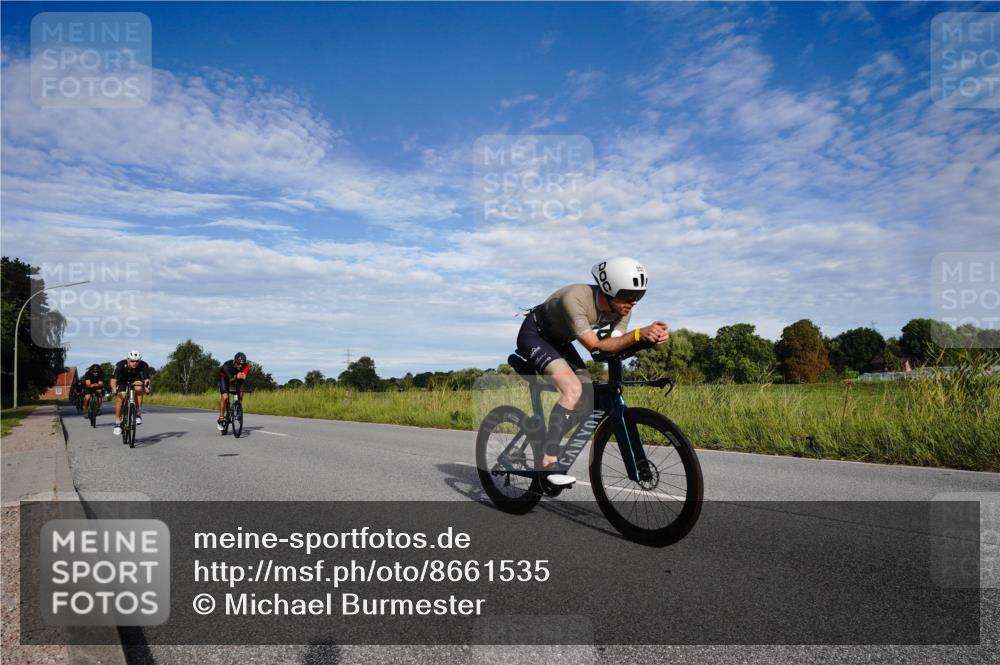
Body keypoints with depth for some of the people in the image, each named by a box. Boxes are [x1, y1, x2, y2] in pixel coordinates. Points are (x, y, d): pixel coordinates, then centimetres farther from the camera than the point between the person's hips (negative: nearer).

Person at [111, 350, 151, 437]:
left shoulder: (143, 365, -29)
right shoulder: (121, 365, -31)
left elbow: (146, 379, -32)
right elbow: (114, 379, -35)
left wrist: (147, 387, -53)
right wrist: (114, 389, -54)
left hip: (135, 378, 0)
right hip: (122, 380, 0)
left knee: (139, 389, -31)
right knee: (120, 398, -16)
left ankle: (138, 414, -20)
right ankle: (117, 423, -1)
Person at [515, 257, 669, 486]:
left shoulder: (622, 308, -15)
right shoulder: (575, 298, -36)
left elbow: (614, 344, -21)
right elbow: (594, 345, -36)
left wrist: (650, 336, -38)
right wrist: (638, 334, -47)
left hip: (559, 341, 8)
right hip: (533, 335, -8)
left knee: (588, 397, -5)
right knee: (573, 389, -27)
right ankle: (549, 461, -21)